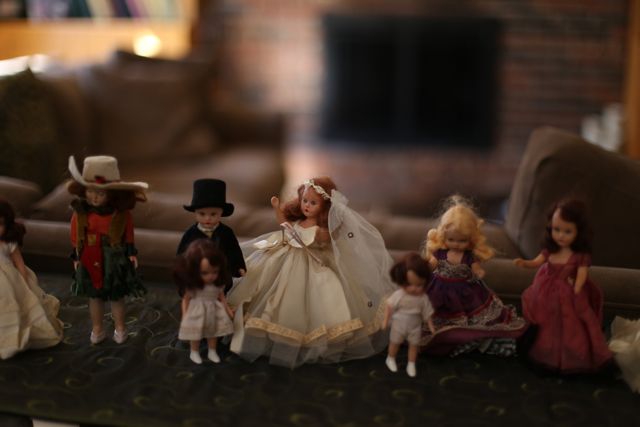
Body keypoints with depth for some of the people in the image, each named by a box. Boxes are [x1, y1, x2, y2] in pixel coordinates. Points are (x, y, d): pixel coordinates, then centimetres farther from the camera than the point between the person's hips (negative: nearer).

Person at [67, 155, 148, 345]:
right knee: (94, 295, 17)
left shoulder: (121, 212, -16)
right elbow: (75, 235, -2)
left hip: (115, 260, -2)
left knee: (117, 296, 13)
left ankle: (120, 328, 32)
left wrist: (131, 252, -2)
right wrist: (76, 256, 1)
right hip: (90, 260, 2)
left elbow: (129, 234, -2)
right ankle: (97, 329, 35)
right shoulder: (81, 212, -13)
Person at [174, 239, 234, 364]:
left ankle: (212, 352, 42)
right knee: (195, 334, 15)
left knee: (213, 333, 20)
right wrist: (184, 316, -12)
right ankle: (194, 353, 39)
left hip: (214, 312, 3)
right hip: (196, 313, -3)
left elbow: (221, 297, -1)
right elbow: (186, 299, -14)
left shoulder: (218, 285, -17)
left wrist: (227, 310, 6)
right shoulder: (192, 286, -27)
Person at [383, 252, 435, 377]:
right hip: (399, 325, -1)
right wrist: (386, 321, -10)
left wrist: (430, 325, -1)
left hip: (415, 326, 1)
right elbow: (390, 307, -15)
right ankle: (391, 359, 44)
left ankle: (411, 364, 36)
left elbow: (426, 313, -6)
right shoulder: (398, 295, -28)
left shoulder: (423, 298, -21)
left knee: (414, 345, 15)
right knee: (395, 343, 19)